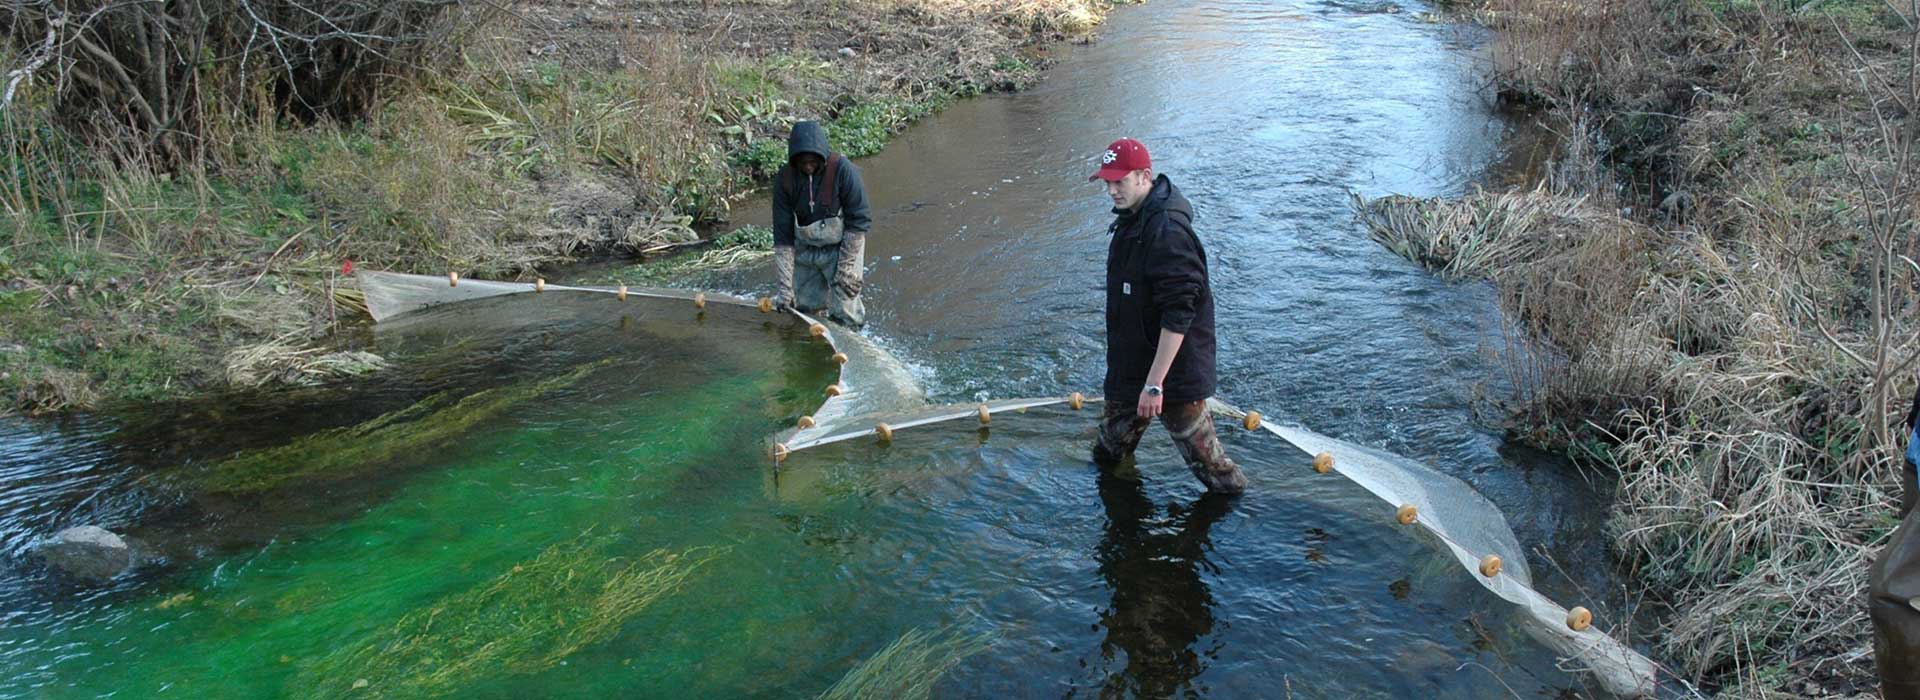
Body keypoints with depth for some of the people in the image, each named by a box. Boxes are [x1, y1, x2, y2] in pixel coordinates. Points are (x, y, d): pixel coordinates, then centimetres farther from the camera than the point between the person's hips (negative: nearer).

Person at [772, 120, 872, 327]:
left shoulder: (842, 170, -21)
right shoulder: (785, 178, -11)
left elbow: (858, 222, -15)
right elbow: (782, 236, -9)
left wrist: (846, 269, -17)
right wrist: (784, 287, -13)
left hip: (841, 248, -4)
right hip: (805, 250, 4)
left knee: (844, 315, -8)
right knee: (803, 307, 9)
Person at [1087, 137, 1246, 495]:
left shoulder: (1168, 231, -24)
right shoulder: (1130, 220, 7)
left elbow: (1178, 316, -28)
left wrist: (1155, 383, -29)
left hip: (1175, 372, -9)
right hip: (1129, 365, 10)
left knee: (1202, 455, 1)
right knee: (1109, 450, 22)